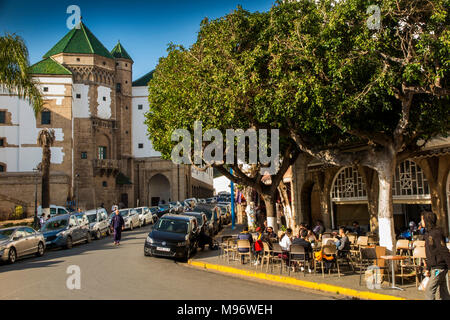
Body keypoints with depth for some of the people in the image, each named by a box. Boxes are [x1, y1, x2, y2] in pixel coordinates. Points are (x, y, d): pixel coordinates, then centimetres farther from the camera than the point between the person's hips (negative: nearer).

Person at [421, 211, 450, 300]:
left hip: (439, 268, -9)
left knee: (429, 291, -8)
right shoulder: (428, 233, 13)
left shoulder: (436, 233, -17)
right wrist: (427, 268, 21)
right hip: (434, 268, 9)